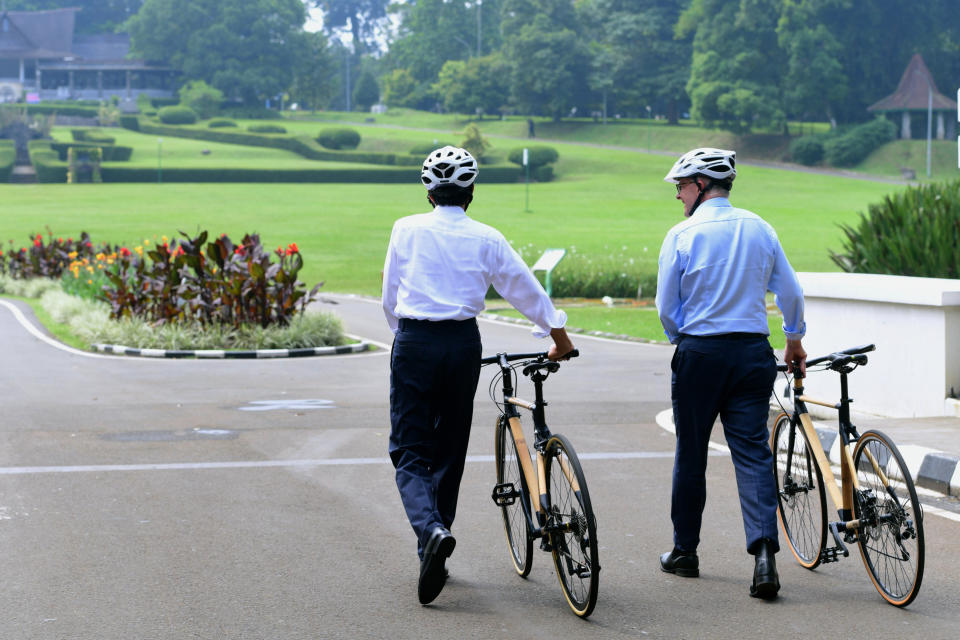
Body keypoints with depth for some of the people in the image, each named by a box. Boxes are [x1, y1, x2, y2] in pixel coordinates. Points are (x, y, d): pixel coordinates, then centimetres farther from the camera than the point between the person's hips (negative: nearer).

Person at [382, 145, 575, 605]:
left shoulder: (407, 230, 3)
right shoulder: (486, 239, 3)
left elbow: (389, 296, 8)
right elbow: (525, 289, 9)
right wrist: (558, 334, 22)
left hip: (414, 343, -1)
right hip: (463, 344, 1)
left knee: (409, 451, 0)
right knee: (450, 450, 15)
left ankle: (430, 530, -26)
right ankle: (436, 542, 20)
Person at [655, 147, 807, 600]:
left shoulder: (682, 235, -7)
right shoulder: (760, 229, 4)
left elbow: (666, 306, -3)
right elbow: (791, 292, 8)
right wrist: (795, 339, 23)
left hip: (700, 353, -2)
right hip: (754, 352, 3)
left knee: (690, 453, 11)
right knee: (753, 451, 1)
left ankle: (685, 550, 21)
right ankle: (764, 551, -16)